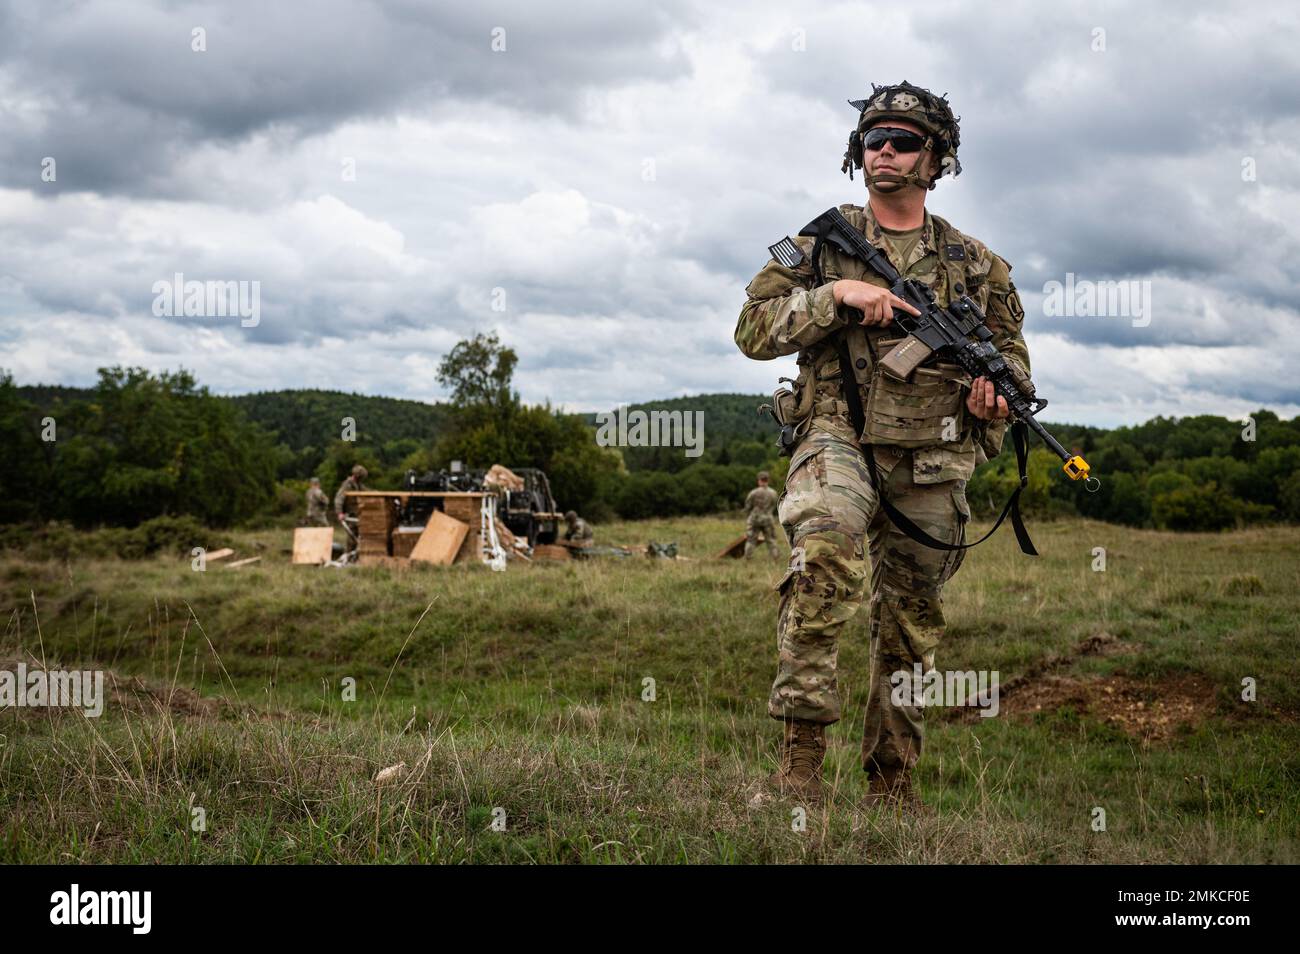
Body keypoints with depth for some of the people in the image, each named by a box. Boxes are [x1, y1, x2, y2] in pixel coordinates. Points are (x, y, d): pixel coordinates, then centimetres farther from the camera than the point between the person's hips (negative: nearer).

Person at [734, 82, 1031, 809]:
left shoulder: (975, 264, 13)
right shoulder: (822, 243, 7)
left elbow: (1012, 350, 23)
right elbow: (753, 329, 0)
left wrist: (997, 388, -1)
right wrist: (837, 294, -14)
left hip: (932, 462, 3)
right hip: (839, 439, -3)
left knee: (912, 625, 10)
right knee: (827, 555, -34)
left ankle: (892, 780, 26)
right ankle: (803, 748, -29)